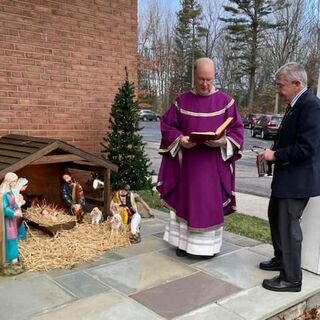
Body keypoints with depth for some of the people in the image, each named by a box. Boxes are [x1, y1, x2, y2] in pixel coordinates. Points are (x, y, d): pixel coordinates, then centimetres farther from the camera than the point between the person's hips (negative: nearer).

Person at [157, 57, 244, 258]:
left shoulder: (226, 101, 0)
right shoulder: (182, 101, 4)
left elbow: (237, 130, 0)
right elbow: (167, 126, 5)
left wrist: (223, 141, -19)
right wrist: (180, 139, -13)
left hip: (214, 164, -1)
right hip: (186, 163, 1)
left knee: (212, 203, 5)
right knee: (185, 201, 9)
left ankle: (209, 244, 21)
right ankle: (184, 241, 23)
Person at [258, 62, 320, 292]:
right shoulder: (296, 105, 10)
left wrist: (275, 155, -17)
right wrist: (273, 152, 2)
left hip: (297, 178, -10)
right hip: (286, 175, 10)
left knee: (288, 225, -2)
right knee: (275, 216, 22)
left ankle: (291, 278, 13)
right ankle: (281, 259, 40)